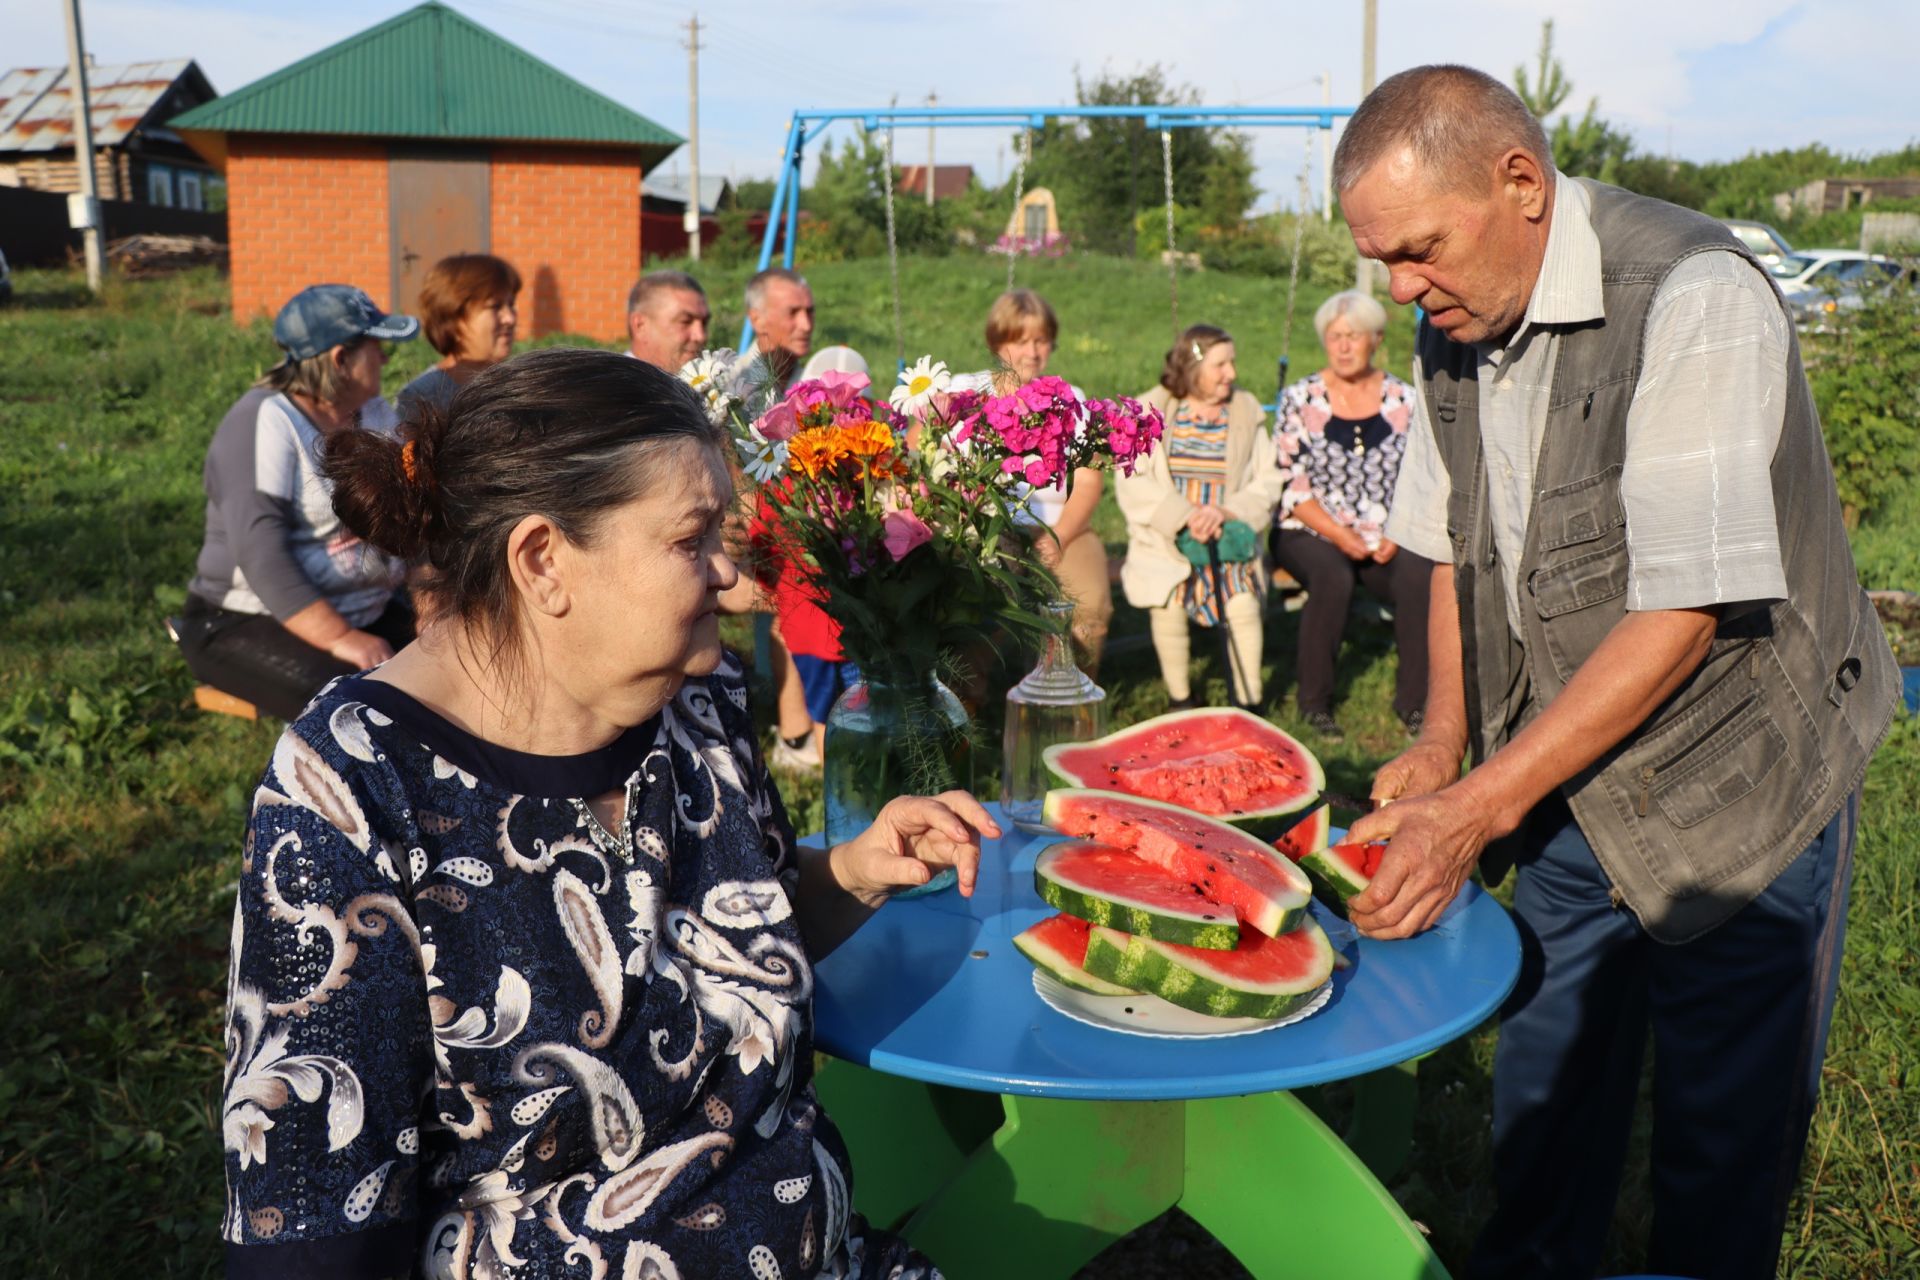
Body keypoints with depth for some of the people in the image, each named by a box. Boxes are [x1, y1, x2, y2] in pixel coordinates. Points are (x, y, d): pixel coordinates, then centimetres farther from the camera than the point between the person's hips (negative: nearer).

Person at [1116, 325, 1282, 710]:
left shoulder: (1246, 412, 9)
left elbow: (1267, 482, 2)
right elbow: (1131, 481, -8)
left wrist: (1226, 512, -15)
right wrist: (1184, 517, -19)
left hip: (1229, 535, 1)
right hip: (1165, 537, -1)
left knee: (1244, 604, -20)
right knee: (1167, 606, -21)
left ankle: (1247, 703, -1)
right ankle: (1179, 700, 3)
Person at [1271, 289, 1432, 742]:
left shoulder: (1404, 401, 8)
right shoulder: (1300, 399, 2)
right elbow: (1290, 484, -4)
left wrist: (1397, 534, -11)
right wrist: (1340, 536, -15)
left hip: (1386, 540, 2)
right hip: (1310, 534, -2)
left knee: (1420, 577, -30)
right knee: (1333, 577, -35)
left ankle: (1413, 700, -11)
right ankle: (1314, 701, -16)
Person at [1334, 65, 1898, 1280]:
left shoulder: (1694, 299, -24)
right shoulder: (1456, 328, -1)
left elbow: (1684, 612, -27)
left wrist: (1478, 809, -28)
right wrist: (1444, 739, -3)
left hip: (1733, 786, -6)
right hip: (1563, 788, 6)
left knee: (1723, 1145, 9)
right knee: (1545, 1096, 18)